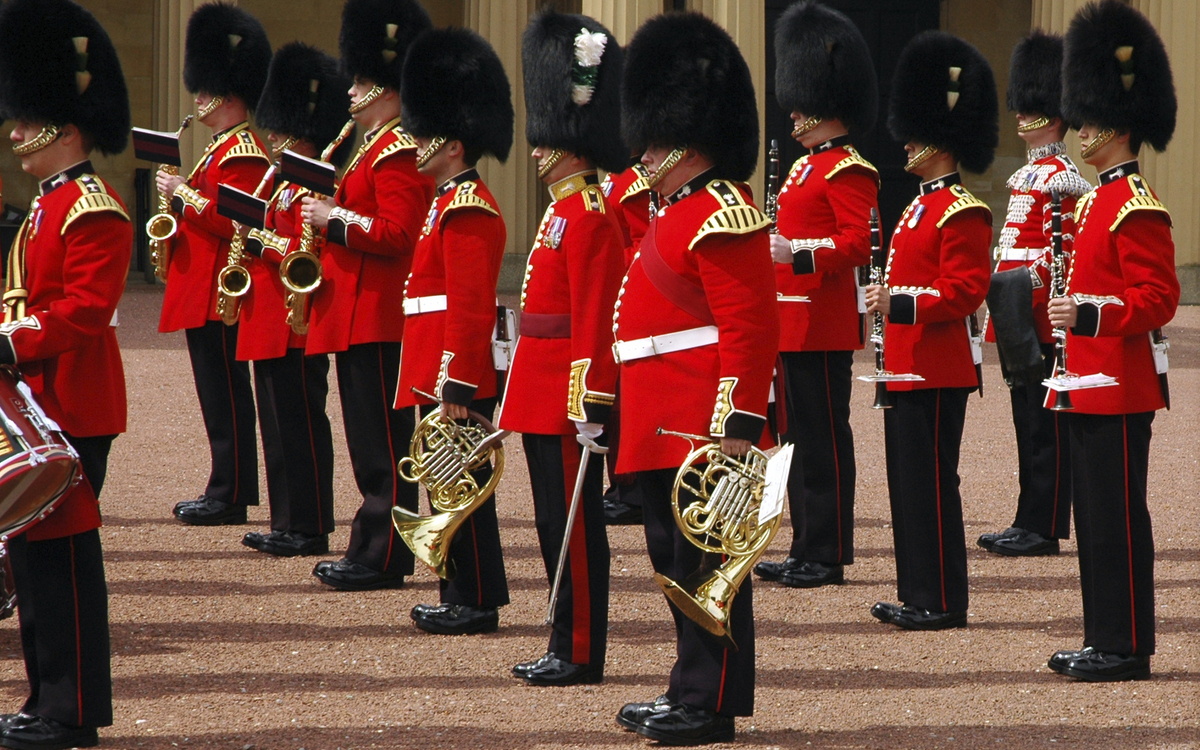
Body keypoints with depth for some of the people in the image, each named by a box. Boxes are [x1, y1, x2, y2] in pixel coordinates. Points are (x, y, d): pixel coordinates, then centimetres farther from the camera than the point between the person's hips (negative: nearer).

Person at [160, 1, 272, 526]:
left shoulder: (243, 154, -14)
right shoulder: (223, 148, 19)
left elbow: (236, 221, -23)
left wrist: (183, 193, -17)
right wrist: (182, 199, 11)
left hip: (219, 295, -11)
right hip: (202, 295, 11)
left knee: (225, 394, -7)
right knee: (219, 393, 12)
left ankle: (229, 496, -5)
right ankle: (225, 491, 16)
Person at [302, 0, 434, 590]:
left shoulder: (398, 153, -15)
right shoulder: (376, 148, 18)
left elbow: (396, 235, -23)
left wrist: (334, 219, -17)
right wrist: (331, 212, 9)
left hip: (378, 319, -11)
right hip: (360, 316, 11)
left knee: (382, 442, -7)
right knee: (372, 440, 12)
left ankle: (381, 557, -5)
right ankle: (373, 551, 16)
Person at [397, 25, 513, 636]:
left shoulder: (467, 210, -16)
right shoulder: (452, 202, 16)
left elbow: (470, 308, -21)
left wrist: (455, 386, -23)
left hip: (454, 378, -10)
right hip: (442, 374, 10)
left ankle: (477, 603, -1)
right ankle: (463, 598, 18)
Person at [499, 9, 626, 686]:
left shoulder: (588, 214, -14)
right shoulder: (567, 209, 16)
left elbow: (596, 321, -19)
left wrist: (591, 408, -22)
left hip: (568, 397, -10)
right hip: (548, 396, 10)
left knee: (572, 524, -5)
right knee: (560, 522, 12)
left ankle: (580, 654, 0)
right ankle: (569, 648, 17)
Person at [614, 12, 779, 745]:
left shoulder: (724, 217, -14)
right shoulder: (678, 213, 19)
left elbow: (751, 329, -20)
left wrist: (737, 427, -24)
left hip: (703, 431, -11)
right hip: (664, 433, 11)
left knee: (706, 562, -6)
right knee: (678, 561, 14)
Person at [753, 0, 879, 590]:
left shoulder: (847, 171, -12)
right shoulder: (808, 167, 19)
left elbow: (856, 244, -21)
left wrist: (797, 253, -31)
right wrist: (772, 250, 14)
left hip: (822, 328, -10)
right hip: (796, 326, 10)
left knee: (824, 441, -6)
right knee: (802, 437, 12)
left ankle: (827, 556, -3)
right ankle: (807, 548, 17)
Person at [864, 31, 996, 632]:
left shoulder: (961, 212, -14)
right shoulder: (922, 204, 16)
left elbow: (964, 290, -21)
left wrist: (899, 302, -23)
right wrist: (888, 301, 11)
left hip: (935, 371, -10)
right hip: (910, 367, 10)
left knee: (931, 481, -6)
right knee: (909, 481, 12)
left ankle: (943, 602, -2)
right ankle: (918, 595, 18)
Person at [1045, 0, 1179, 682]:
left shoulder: (1138, 209, -14)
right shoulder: (1097, 199, 16)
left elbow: (1158, 299, -19)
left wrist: (1089, 315, -26)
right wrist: (1067, 312, 17)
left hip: (1120, 390, -10)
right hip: (1091, 384, 10)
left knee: (1117, 516, -6)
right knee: (1095, 515, 12)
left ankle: (1128, 648, -2)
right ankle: (1104, 640, 17)